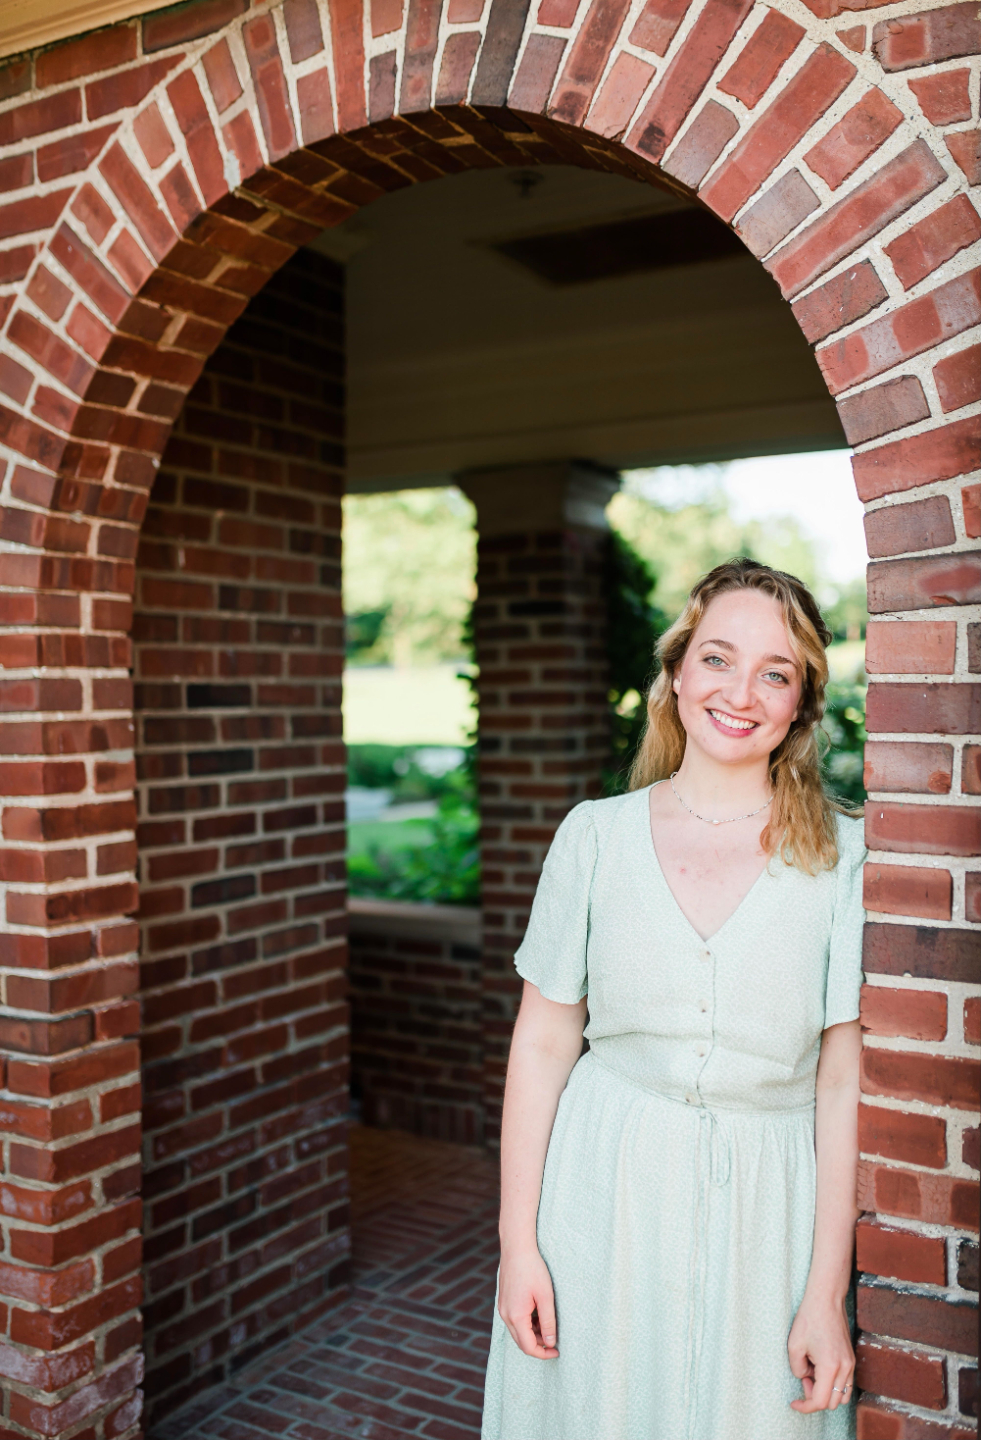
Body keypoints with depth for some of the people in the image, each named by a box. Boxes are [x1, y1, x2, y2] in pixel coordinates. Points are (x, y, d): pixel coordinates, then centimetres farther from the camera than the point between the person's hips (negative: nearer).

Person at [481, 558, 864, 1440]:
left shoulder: (842, 858, -7)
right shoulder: (595, 837, -4)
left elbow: (843, 1084, -5)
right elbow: (542, 1045, 0)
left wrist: (827, 1295, -6)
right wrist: (517, 1243, -1)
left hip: (764, 1215, 0)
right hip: (603, 1200, 1)